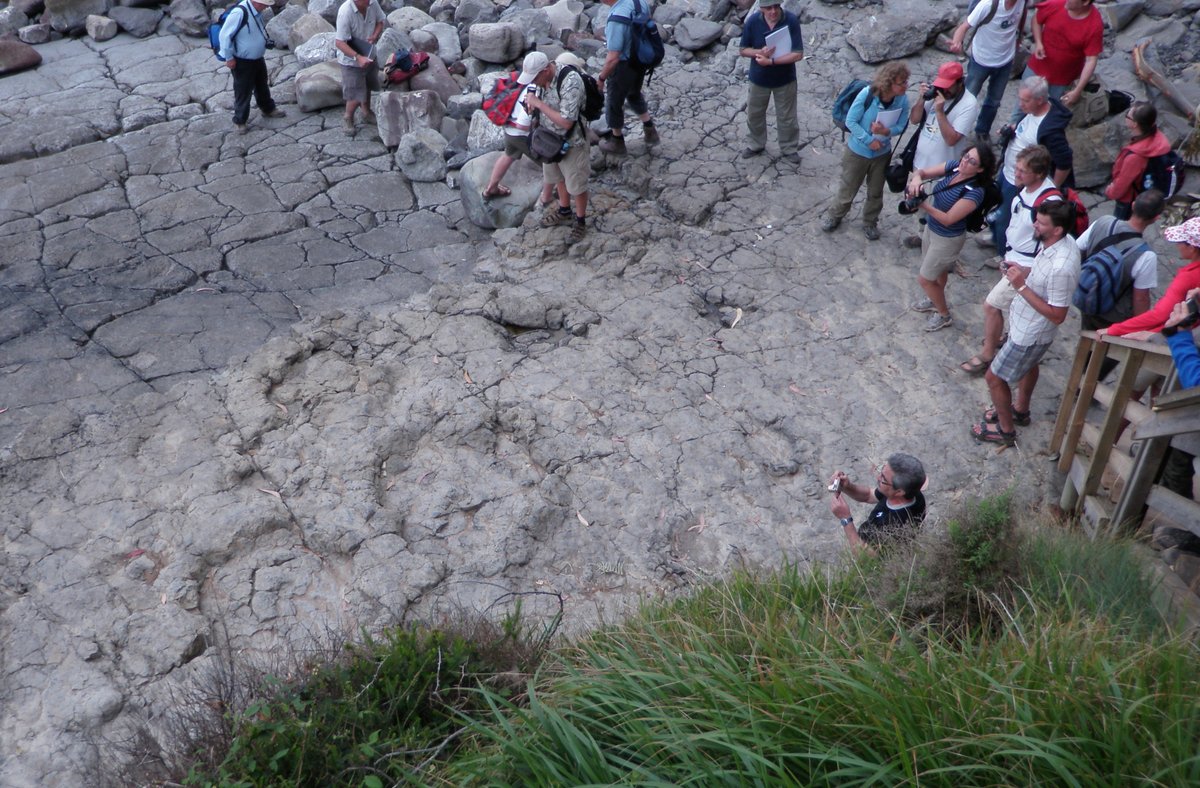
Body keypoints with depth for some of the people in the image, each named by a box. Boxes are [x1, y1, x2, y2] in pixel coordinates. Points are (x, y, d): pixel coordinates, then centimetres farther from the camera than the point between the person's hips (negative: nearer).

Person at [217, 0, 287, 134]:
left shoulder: (257, 12, -6)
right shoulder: (239, 13, -31)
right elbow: (224, 35, -26)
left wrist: (266, 41, 7)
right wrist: (229, 58, -20)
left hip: (258, 59, 8)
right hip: (242, 62, -8)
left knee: (262, 85, 26)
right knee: (243, 91, 6)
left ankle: (268, 109, 48)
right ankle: (239, 121, 22)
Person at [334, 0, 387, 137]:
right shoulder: (345, 12, -33)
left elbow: (381, 21, 4)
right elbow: (339, 42, -31)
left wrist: (375, 36, -15)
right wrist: (358, 57, -39)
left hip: (369, 55, 6)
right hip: (351, 60, -6)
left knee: (367, 87, 26)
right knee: (356, 96, -2)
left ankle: (366, 113, 50)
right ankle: (347, 119, 27)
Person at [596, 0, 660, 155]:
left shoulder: (617, 19, -35)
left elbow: (613, 58, -31)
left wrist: (601, 78, -16)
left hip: (623, 66, -7)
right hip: (641, 60, 7)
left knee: (614, 103, 18)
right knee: (634, 94, 32)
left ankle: (617, 141, 38)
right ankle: (650, 131, 42)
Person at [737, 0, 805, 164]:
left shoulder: (791, 21, -22)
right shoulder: (752, 21, -16)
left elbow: (798, 54, -23)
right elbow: (743, 50, -6)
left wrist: (771, 61, -29)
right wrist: (759, 52, -27)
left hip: (785, 80, -2)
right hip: (759, 78, 2)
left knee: (787, 117, 14)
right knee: (754, 114, 20)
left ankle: (789, 149, 35)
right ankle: (757, 145, 44)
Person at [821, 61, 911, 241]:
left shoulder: (903, 100, -19)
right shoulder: (867, 94, -29)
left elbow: (900, 126, -9)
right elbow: (850, 121, -21)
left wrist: (887, 131, -31)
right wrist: (869, 140, -25)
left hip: (882, 153, 3)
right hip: (858, 151, -3)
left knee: (875, 192, 20)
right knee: (848, 188, 17)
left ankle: (870, 223, 44)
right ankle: (835, 216, 43)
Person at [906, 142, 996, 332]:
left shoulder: (974, 192, -33)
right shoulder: (954, 167, -13)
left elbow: (948, 219, -31)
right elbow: (923, 172, -9)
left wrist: (924, 206, -42)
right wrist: (916, 178, -33)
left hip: (947, 239, -7)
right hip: (930, 228, 7)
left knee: (924, 279, 6)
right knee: (938, 270, 29)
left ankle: (944, 315, 30)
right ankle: (935, 300, 55)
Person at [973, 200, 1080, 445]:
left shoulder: (1061, 268, -40)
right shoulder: (1059, 243, -11)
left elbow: (1057, 315, -32)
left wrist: (1021, 287, -34)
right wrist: (1024, 271, -8)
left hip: (1030, 333, -10)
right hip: (1027, 323, 10)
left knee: (994, 378, 8)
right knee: (1028, 365, 31)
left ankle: (1006, 429, 29)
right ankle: (1020, 410, 57)